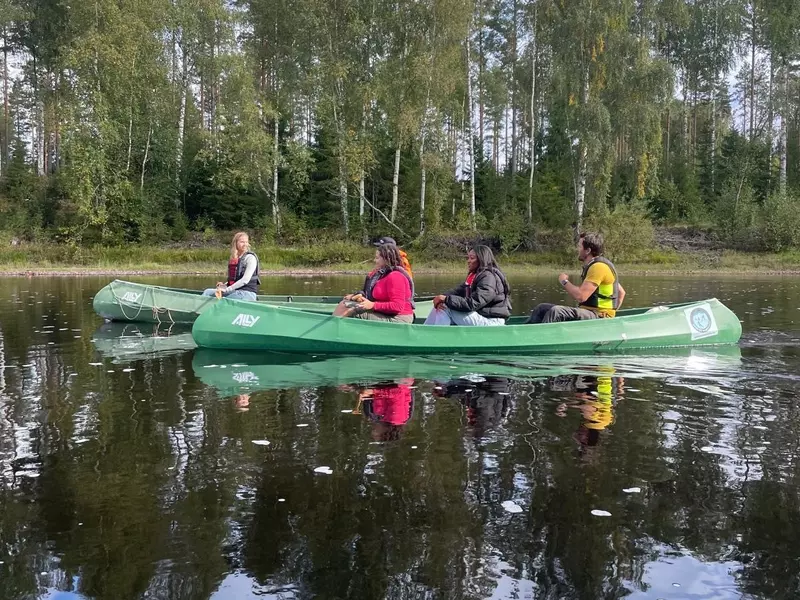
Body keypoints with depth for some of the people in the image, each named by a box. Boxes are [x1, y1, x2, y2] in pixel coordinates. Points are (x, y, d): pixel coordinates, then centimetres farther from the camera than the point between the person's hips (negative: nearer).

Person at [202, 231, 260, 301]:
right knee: (208, 292, -7)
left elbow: (245, 280, -16)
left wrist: (226, 289, -19)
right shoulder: (233, 259, 16)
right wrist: (224, 285, 2)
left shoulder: (250, 258, -6)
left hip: (247, 294, -7)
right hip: (235, 291, 7)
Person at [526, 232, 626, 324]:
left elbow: (581, 296, -26)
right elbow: (621, 292, 23)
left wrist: (564, 281, -10)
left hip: (599, 317, -10)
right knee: (541, 309, 3)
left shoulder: (598, 267, -16)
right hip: (588, 312, 10)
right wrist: (611, 312, 15)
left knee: (555, 311, -31)